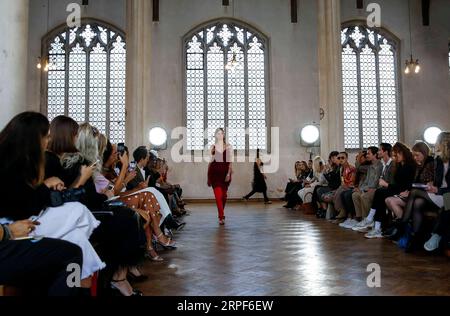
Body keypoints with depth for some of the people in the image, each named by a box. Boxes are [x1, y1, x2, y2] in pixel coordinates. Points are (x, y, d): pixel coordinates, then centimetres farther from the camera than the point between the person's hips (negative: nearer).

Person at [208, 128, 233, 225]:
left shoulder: (228, 146, 5)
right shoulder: (212, 147, 8)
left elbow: (230, 161, 1)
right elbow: (210, 161, 10)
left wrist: (229, 173, -11)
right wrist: (208, 177, 9)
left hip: (225, 172, 0)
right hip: (215, 172, 0)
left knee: (224, 195, 8)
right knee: (218, 195, -11)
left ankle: (221, 215, 28)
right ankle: (221, 217, -10)